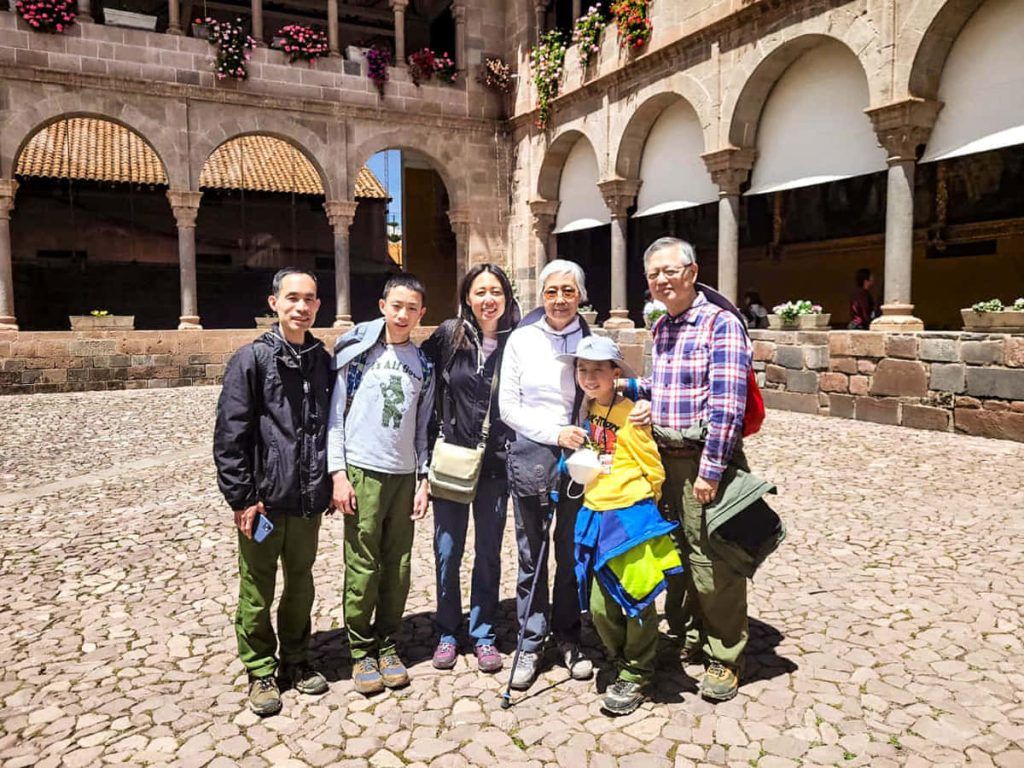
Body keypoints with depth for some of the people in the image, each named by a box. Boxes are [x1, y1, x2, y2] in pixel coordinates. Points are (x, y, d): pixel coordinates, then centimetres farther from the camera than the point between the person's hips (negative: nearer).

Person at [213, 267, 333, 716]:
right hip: (264, 498, -4)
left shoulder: (323, 361, 6)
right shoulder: (252, 359, -7)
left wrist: (331, 483, 10)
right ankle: (261, 672, 27)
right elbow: (229, 436, -10)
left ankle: (296, 660, 34)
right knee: (257, 590, 9)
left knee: (300, 583, 17)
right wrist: (241, 498, -12)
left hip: (309, 499, 4)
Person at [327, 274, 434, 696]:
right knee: (362, 567, 1)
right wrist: (338, 473, -8)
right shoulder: (356, 350, -1)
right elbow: (335, 413, -2)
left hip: (404, 476, 3)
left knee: (398, 567, 8)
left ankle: (387, 646, 23)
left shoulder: (423, 363, 9)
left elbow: (423, 425, 12)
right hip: (362, 471, -3)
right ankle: (361, 651, 16)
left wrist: (423, 479, 7)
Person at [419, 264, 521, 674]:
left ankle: (483, 635, 27)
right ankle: (447, 633, 27)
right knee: (447, 551, 8)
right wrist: (438, 429, 1)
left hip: (495, 463, 0)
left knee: (488, 553, 11)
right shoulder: (449, 335, -3)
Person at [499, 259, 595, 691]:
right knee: (531, 558, 8)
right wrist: (555, 433, -12)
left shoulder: (592, 340, 2)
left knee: (572, 554, 11)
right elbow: (508, 407, -1)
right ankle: (531, 645, 23)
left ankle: (568, 639, 29)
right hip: (530, 457, -1)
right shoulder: (521, 340, 0)